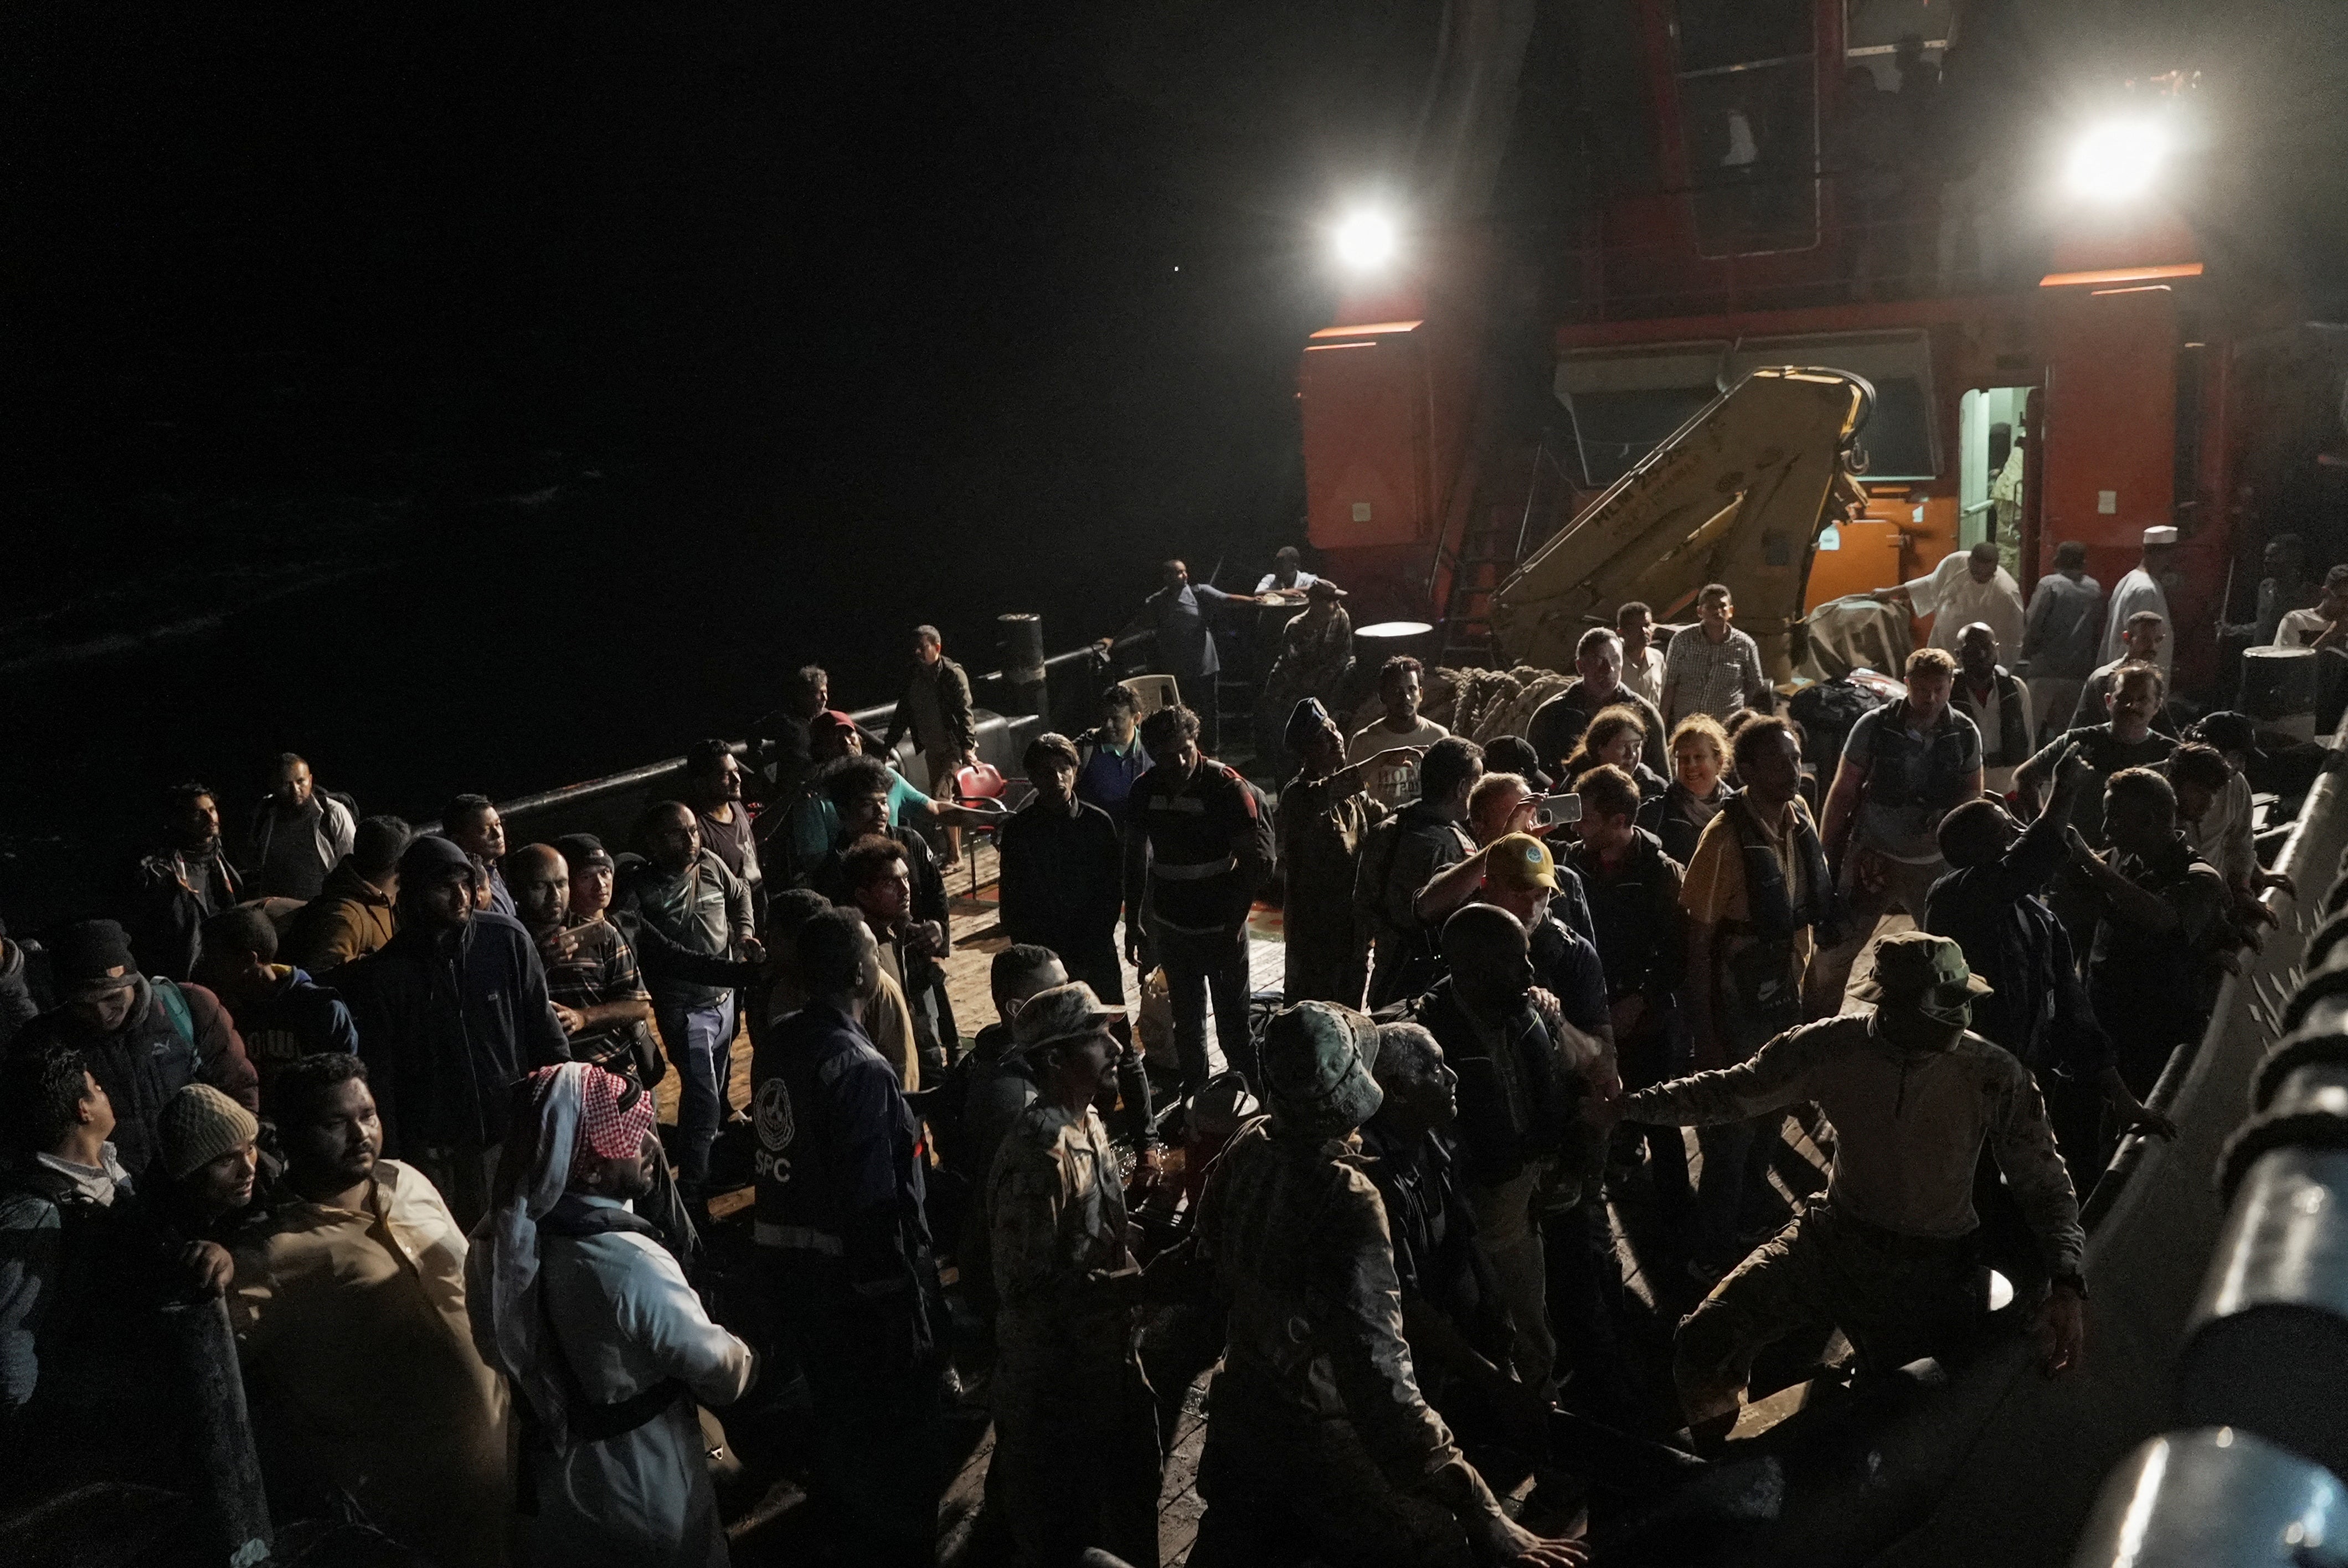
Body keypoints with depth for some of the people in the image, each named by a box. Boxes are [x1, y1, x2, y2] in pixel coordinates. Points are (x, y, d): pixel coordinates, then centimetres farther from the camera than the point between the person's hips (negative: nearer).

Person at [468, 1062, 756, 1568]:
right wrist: (748, 1360, 3)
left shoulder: (493, 1246, -11)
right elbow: (722, 1372, -18)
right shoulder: (630, 1264, -32)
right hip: (652, 1509, -6)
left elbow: (497, 1352, 6)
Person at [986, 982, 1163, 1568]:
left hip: (1100, 1352, 8)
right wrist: (1137, 1286, -23)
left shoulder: (1088, 1123, 2)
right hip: (1054, 1371, -8)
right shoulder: (1039, 1155, -28)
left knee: (1123, 1492, 24)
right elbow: (1032, 1284, -27)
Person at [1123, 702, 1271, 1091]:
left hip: (1222, 927, -5)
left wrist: (1232, 921, -16)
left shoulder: (1227, 787, -18)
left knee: (1232, 1022, 5)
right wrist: (1133, 923, 8)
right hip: (1170, 927, 5)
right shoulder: (1146, 789, -4)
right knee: (1186, 1016, 20)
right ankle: (1193, 1093, 37)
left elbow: (1257, 861, -15)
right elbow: (1136, 855, 7)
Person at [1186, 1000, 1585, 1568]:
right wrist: (1486, 1520, -36)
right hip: (1318, 1441, -8)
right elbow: (1381, 1378, -36)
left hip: (1240, 1415, 8)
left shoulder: (1249, 1148, -11)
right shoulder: (1347, 1202, -32)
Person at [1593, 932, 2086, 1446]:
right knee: (1705, 1343, -11)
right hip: (1835, 1236, 1)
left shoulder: (1996, 1077, -18)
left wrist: (2067, 1283, -25)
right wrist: (1628, 1105, -7)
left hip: (1934, 1268, -1)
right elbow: (1732, 1091, -2)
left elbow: (2045, 1186, -9)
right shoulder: (1833, 1047, -15)